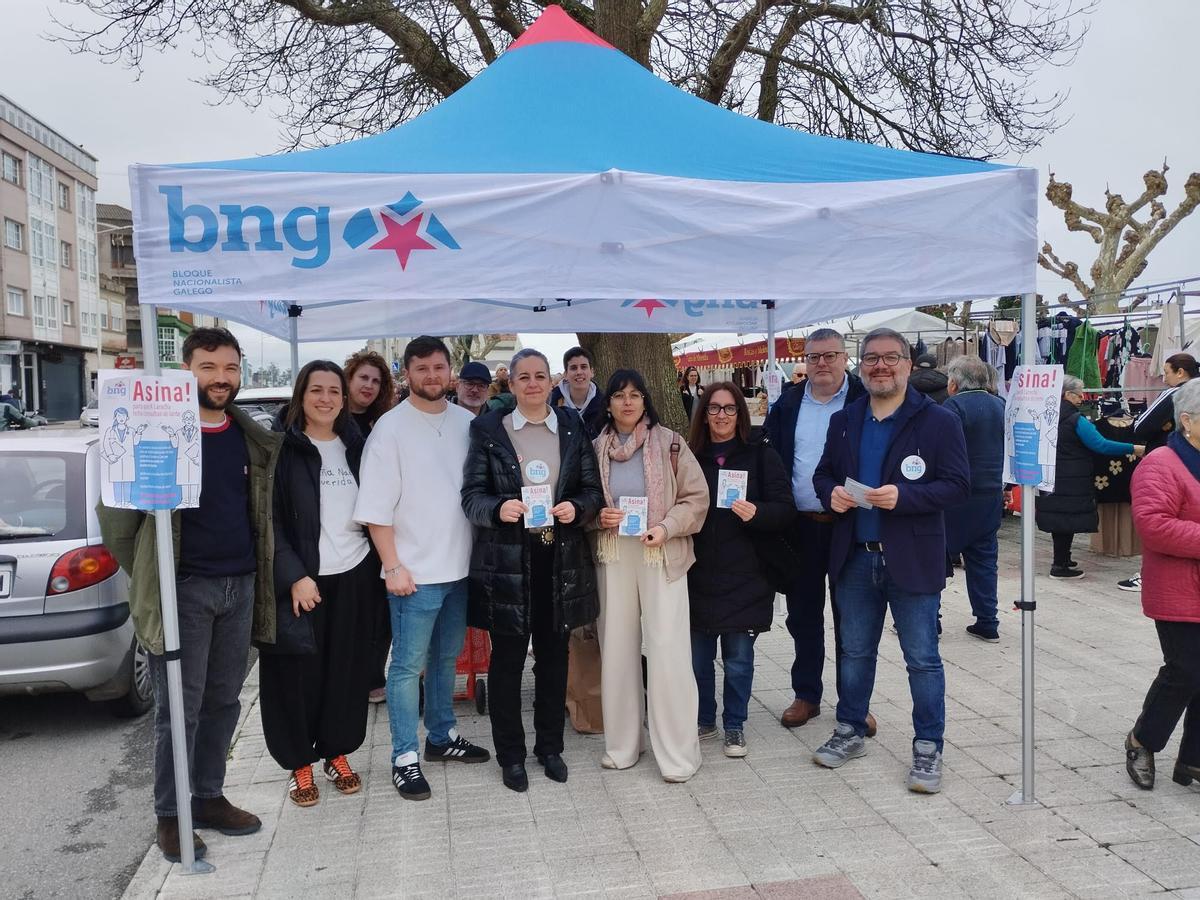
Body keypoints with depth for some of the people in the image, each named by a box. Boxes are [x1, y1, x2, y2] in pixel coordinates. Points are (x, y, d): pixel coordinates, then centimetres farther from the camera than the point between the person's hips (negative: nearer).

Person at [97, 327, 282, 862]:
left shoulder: (253, 440, 8)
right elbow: (114, 514, -4)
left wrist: (259, 570, 12)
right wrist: (148, 576, -1)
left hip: (242, 586, 5)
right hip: (183, 589, -5)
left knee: (223, 701, 14)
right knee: (180, 708, 2)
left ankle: (209, 798, 29)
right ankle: (170, 815, 18)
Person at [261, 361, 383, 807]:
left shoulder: (357, 445, 7)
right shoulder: (283, 448, -6)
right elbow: (270, 519, -9)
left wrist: (381, 569, 4)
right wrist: (294, 576, -16)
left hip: (354, 576, 4)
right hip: (301, 578, -3)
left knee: (347, 670, 10)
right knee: (300, 672, 5)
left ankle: (337, 753, 27)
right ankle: (300, 764, 22)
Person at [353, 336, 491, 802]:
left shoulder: (467, 422, 4)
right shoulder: (391, 427, -8)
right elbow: (376, 507, -10)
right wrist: (393, 566, -13)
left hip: (459, 566, 5)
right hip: (415, 571, -5)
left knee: (446, 656, 18)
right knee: (408, 664, 2)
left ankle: (441, 736, 34)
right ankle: (405, 757, 14)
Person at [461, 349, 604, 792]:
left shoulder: (572, 428, 8)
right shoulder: (488, 430, 1)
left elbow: (593, 488, 9)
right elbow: (471, 495, -1)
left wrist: (576, 507, -12)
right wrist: (498, 508, -21)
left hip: (561, 558, 2)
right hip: (507, 560, -2)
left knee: (554, 656, 12)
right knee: (507, 658, 6)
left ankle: (550, 746, 30)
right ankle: (510, 754, 22)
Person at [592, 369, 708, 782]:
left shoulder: (669, 442, -3)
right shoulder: (596, 447, 5)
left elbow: (696, 496, -2)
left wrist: (666, 527, -15)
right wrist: (597, 516, -6)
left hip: (661, 556, -3)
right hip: (613, 556, 3)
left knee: (668, 650, -5)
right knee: (616, 648, 8)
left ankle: (678, 752, 7)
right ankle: (622, 744, 23)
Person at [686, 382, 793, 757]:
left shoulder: (761, 456, 0)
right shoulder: (690, 457, 5)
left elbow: (785, 510, -5)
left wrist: (755, 512, -23)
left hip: (744, 575, -2)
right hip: (699, 574, 2)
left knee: (738, 657, 6)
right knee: (698, 655, 9)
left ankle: (734, 726, 24)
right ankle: (703, 720, 28)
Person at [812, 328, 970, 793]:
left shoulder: (939, 421, -6)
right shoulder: (844, 421, 8)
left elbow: (958, 485, -10)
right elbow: (823, 473, 15)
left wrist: (903, 495, -24)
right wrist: (831, 492, -8)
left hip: (912, 560, -4)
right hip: (856, 558, 4)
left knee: (923, 659, 6)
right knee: (855, 652, 17)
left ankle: (928, 749, 20)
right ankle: (850, 732, 33)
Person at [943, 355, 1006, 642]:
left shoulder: (954, 406, -14)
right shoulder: (1000, 405, 10)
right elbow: (1009, 449, 16)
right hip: (992, 495, 7)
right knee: (983, 559, 12)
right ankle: (987, 623, 15)